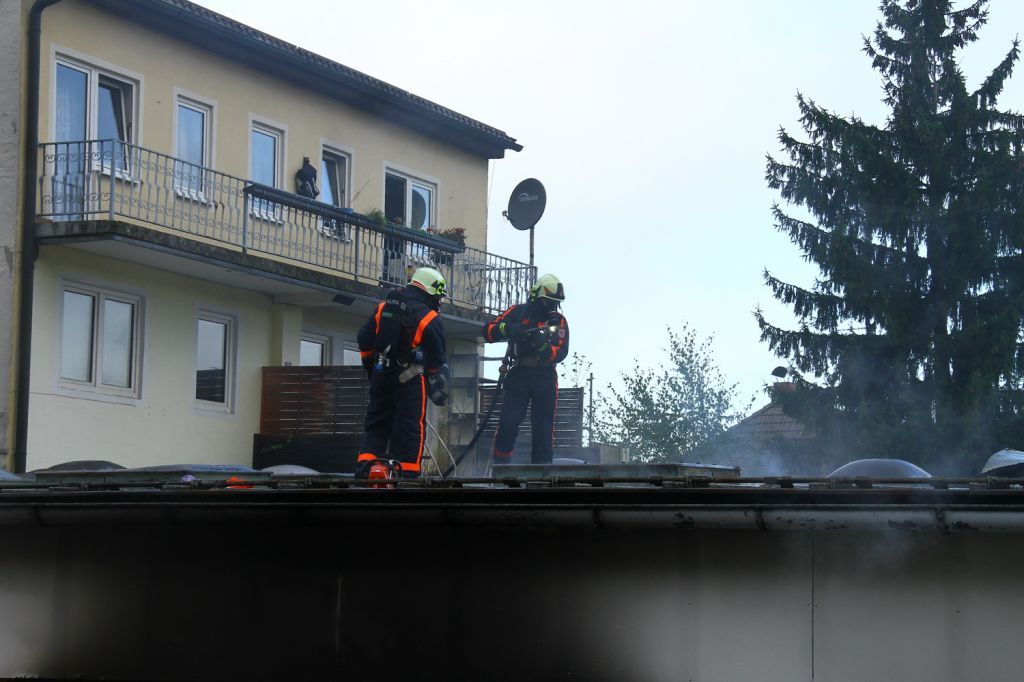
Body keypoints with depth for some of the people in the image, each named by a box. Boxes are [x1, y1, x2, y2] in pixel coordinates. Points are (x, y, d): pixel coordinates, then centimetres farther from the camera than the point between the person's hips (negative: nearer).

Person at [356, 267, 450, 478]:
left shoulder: (384, 307, 8)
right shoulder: (430, 319, -7)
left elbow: (364, 339, 9)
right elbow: (437, 360, -7)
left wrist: (371, 365, 22)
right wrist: (440, 393, 3)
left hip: (381, 375, 5)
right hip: (409, 379, -5)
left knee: (377, 423, 13)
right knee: (411, 428, -1)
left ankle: (365, 467, 3)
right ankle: (407, 473, -5)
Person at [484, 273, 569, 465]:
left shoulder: (559, 321, 8)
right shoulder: (518, 312, 6)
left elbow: (561, 353, -4)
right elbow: (489, 332, -2)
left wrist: (543, 346, -24)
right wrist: (506, 329, -22)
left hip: (545, 377, 2)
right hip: (519, 375, -1)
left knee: (544, 426, 2)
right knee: (509, 422, -12)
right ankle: (500, 464, -3)